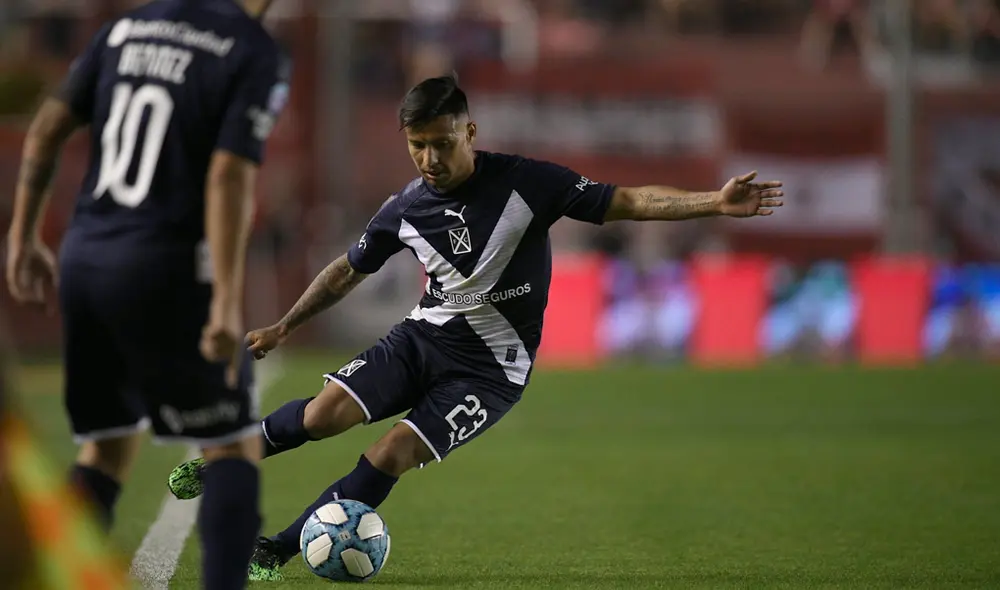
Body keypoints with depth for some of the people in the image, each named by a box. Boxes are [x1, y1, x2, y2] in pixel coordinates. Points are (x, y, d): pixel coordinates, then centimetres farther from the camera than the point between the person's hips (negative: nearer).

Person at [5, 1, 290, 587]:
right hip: (164, 271, -6)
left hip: (83, 258, 6)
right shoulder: (256, 55, -7)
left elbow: (48, 127, 10)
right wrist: (227, 302, -20)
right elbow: (230, 176, -17)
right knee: (235, 444, 6)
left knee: (107, 447, 17)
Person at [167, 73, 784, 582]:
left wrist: (715, 202, -25)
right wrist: (283, 327, 19)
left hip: (492, 365, -3)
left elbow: (626, 202, -14)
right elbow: (349, 270, 16)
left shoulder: (525, 183, -14)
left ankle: (278, 550, -4)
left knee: (396, 453, -18)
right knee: (327, 412, -20)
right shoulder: (405, 209, -2)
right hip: (425, 336, 3)